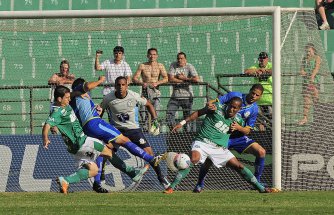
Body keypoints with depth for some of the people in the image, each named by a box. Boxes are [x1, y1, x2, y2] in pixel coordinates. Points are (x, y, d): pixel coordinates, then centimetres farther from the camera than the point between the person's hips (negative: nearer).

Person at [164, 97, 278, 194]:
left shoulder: (238, 120, 9)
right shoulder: (217, 108, -2)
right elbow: (198, 113, 7)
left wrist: (238, 128, 5)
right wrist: (183, 122, 2)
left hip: (220, 148, 4)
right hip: (202, 142, -4)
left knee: (239, 166, 0)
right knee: (194, 159, -33)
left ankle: (261, 188, 14)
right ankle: (171, 187, -30)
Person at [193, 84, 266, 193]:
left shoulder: (254, 109, -4)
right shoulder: (235, 96, -10)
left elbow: (247, 130, -3)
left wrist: (238, 127, -25)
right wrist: (210, 105, -35)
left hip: (239, 137, 2)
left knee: (261, 152, -15)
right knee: (209, 160, -13)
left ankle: (257, 181, 0)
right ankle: (200, 184, 15)